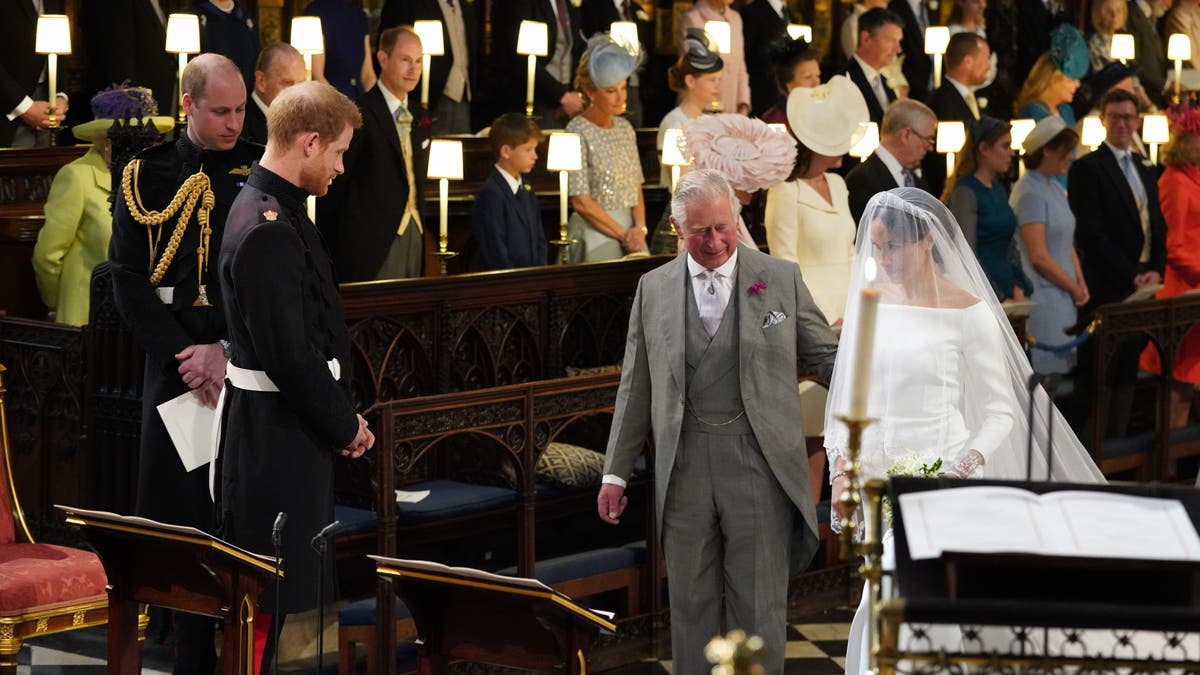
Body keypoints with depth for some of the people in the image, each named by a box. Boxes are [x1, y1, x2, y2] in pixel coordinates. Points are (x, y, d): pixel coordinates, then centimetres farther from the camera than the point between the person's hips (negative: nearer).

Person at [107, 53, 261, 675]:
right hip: (175, 364, 1)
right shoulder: (146, 176, 3)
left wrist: (227, 351, -11)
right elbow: (128, 279, 1)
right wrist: (182, 356, -8)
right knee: (181, 512, 1)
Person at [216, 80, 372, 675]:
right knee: (266, 601, -3)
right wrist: (344, 425, -10)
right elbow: (290, 356, -23)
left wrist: (341, 414, 7)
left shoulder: (273, 212, 10)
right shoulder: (267, 232, -22)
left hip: (281, 430, 10)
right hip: (278, 437, -10)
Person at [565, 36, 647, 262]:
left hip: (629, 229, 6)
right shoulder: (578, 132, -9)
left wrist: (639, 229, -5)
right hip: (594, 233, -6)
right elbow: (581, 202, -13)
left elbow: (636, 189, 12)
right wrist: (623, 234, -11)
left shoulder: (625, 128, 11)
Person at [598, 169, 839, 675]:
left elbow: (825, 357, 7)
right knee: (690, 604, 8)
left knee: (759, 606, 1)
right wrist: (616, 473, 10)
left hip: (759, 463, -2)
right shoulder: (653, 289, 9)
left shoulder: (782, 279, 4)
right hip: (684, 467, 2)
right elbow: (636, 387, 12)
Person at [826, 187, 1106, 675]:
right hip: (878, 481, 5)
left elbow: (1000, 412, -5)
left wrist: (961, 471, -20)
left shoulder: (968, 313, -8)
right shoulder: (868, 301, 6)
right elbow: (846, 396, 11)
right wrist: (841, 469, -2)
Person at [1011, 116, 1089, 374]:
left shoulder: (1056, 189, 15)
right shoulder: (1030, 192, -13)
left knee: (1061, 369, 7)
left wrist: (1081, 284, 5)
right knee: (1044, 370, -8)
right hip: (1041, 301, -9)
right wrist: (1074, 288, -7)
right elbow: (1038, 257, -17)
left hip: (1064, 299, 9)